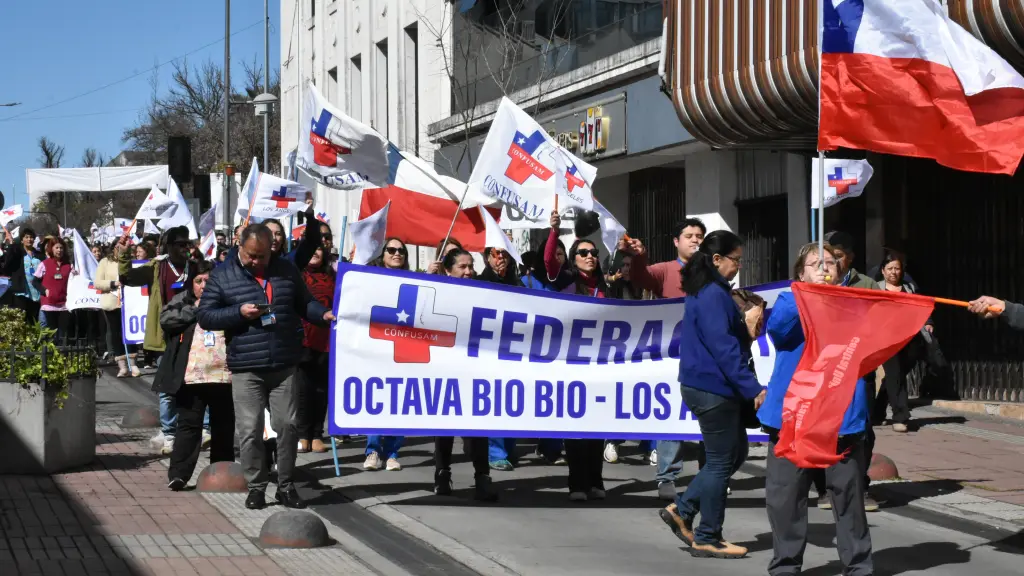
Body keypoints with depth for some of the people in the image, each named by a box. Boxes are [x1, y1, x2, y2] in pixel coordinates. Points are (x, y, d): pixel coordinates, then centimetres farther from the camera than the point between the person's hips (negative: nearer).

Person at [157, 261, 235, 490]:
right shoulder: (181, 302, 10)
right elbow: (166, 320, -7)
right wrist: (195, 308, -6)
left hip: (223, 375, 1)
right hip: (191, 377, -1)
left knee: (223, 426, 10)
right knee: (188, 424, -3)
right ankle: (178, 474, -4)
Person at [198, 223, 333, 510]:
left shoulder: (286, 270, 9)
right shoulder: (222, 275, 2)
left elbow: (304, 303, 16)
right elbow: (205, 316, 0)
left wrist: (324, 314, -5)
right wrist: (239, 312, -13)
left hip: (285, 365, 2)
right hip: (246, 368, -2)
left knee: (287, 425, 4)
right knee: (250, 430, -1)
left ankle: (286, 486, 16)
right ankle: (256, 487, 11)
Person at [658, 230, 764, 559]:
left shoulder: (704, 291, 14)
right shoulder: (713, 295, -18)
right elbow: (724, 347, -23)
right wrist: (752, 387, -22)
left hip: (707, 385, 10)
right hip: (713, 387, -10)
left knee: (735, 453, 16)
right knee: (721, 461, -1)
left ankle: (682, 510, 18)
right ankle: (708, 539, 7)